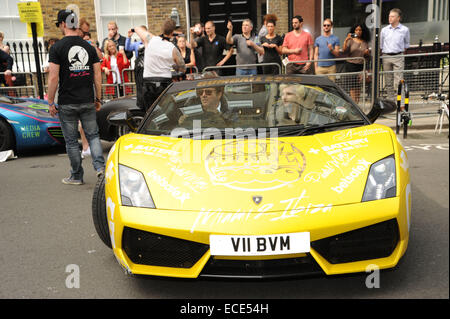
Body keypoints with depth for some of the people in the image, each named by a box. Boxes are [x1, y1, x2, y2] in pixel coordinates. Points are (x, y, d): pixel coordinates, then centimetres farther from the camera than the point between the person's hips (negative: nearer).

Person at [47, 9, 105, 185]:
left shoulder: (57, 47, -7)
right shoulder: (89, 47, 5)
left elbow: (53, 78, -11)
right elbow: (97, 76, 4)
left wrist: (51, 102, -3)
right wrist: (98, 99, 12)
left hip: (67, 103, -3)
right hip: (88, 101, 3)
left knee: (71, 141, 7)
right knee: (93, 135, 14)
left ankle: (76, 176, 17)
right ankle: (100, 166, -3)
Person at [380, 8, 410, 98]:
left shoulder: (405, 30, 3)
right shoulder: (384, 30, 7)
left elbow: (406, 44, 14)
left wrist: (402, 53, 12)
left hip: (398, 57, -2)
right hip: (386, 57, 2)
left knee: (398, 80, -11)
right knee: (388, 80, 6)